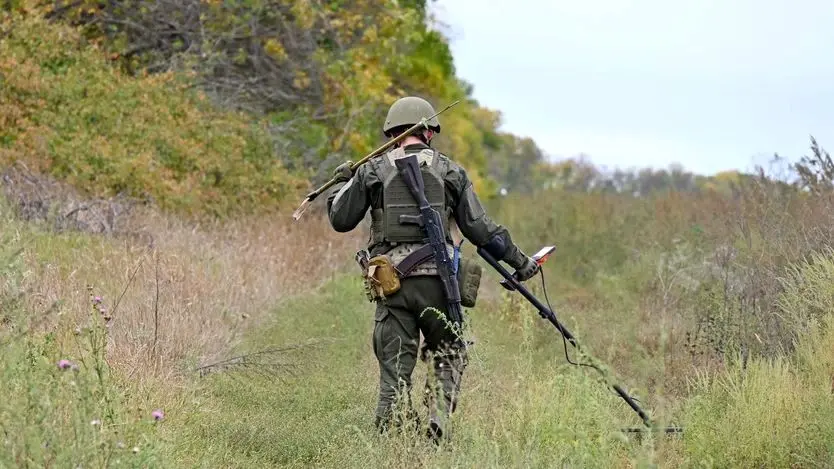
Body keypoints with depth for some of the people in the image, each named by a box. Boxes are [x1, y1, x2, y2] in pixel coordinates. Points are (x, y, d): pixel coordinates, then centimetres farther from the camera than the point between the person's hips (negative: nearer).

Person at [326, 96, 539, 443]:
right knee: (449, 357, 16)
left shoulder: (373, 170, 7)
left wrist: (342, 182, 29)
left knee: (395, 366, 5)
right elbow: (480, 228, 7)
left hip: (391, 282, 0)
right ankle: (438, 418, -4)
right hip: (437, 280, 0)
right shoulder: (450, 171, 8)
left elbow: (340, 219, 12)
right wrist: (518, 260, 16)